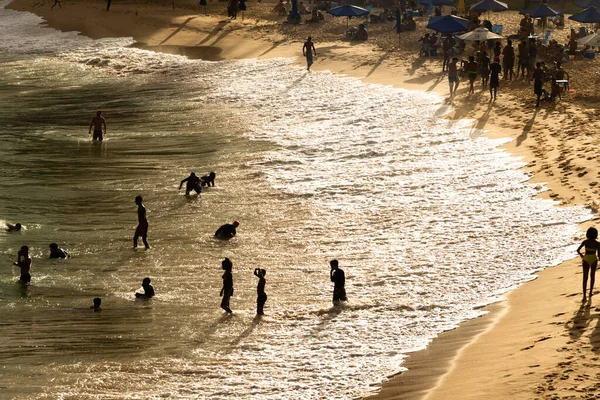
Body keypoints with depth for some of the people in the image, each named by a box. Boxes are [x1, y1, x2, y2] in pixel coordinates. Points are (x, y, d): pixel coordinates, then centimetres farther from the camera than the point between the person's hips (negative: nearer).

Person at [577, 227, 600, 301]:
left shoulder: (585, 242, -10)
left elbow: (578, 250, -8)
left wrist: (581, 255, 13)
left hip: (586, 260, 0)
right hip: (593, 260, 0)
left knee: (585, 278, 3)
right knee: (592, 276, 24)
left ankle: (584, 296, -6)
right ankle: (590, 292, 31)